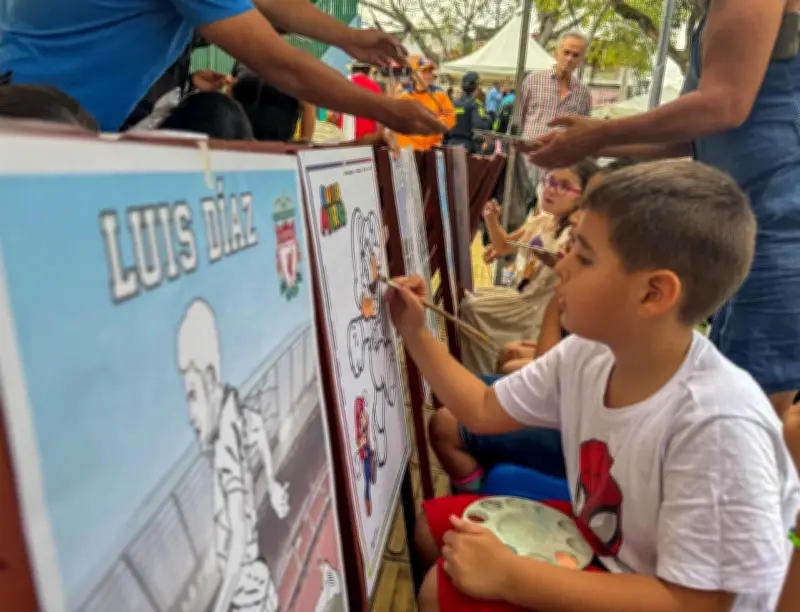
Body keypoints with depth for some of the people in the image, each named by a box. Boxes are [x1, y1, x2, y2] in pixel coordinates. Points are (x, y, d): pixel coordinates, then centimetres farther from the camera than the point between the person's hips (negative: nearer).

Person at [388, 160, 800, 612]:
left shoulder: (717, 424, -35)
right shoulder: (587, 354, -12)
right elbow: (485, 410, 3)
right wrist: (415, 334, -5)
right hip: (597, 540, 7)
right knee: (435, 526, 7)